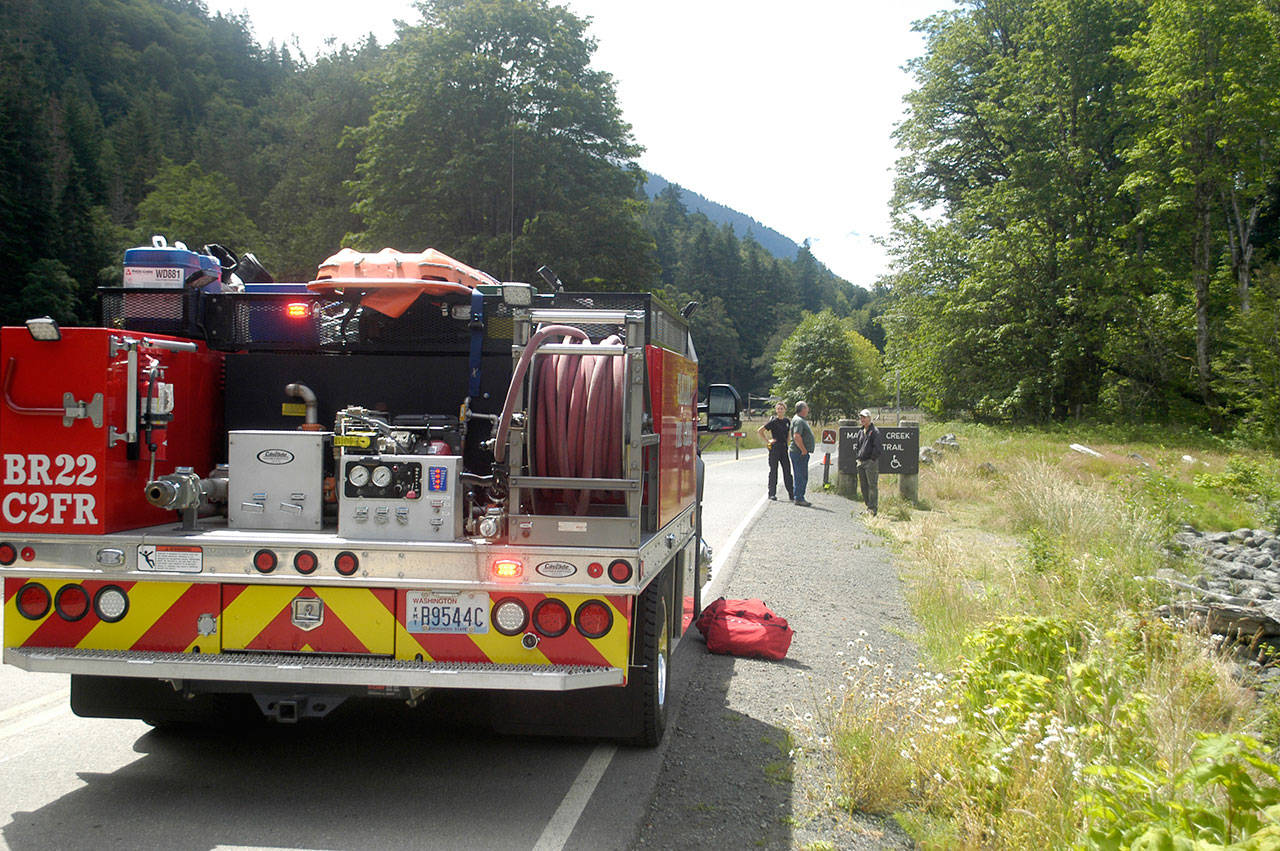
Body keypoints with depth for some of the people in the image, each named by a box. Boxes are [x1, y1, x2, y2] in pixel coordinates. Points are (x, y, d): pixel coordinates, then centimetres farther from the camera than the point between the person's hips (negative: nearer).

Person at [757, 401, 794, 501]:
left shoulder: (787, 421, 8)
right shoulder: (773, 422, -8)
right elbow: (759, 431, -8)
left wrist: (786, 442, 13)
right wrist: (768, 441, -8)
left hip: (784, 448, 5)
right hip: (774, 448, -5)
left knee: (787, 471, 4)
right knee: (773, 471, 1)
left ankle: (791, 494, 9)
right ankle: (772, 494, 7)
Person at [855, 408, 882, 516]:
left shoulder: (874, 431, -7)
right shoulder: (861, 432, 18)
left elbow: (877, 447, -13)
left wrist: (873, 458, -15)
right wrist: (857, 456, 16)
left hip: (871, 462, -8)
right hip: (861, 463, 8)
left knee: (872, 485, -9)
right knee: (863, 486, 10)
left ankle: (873, 509, -8)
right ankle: (868, 506, 18)